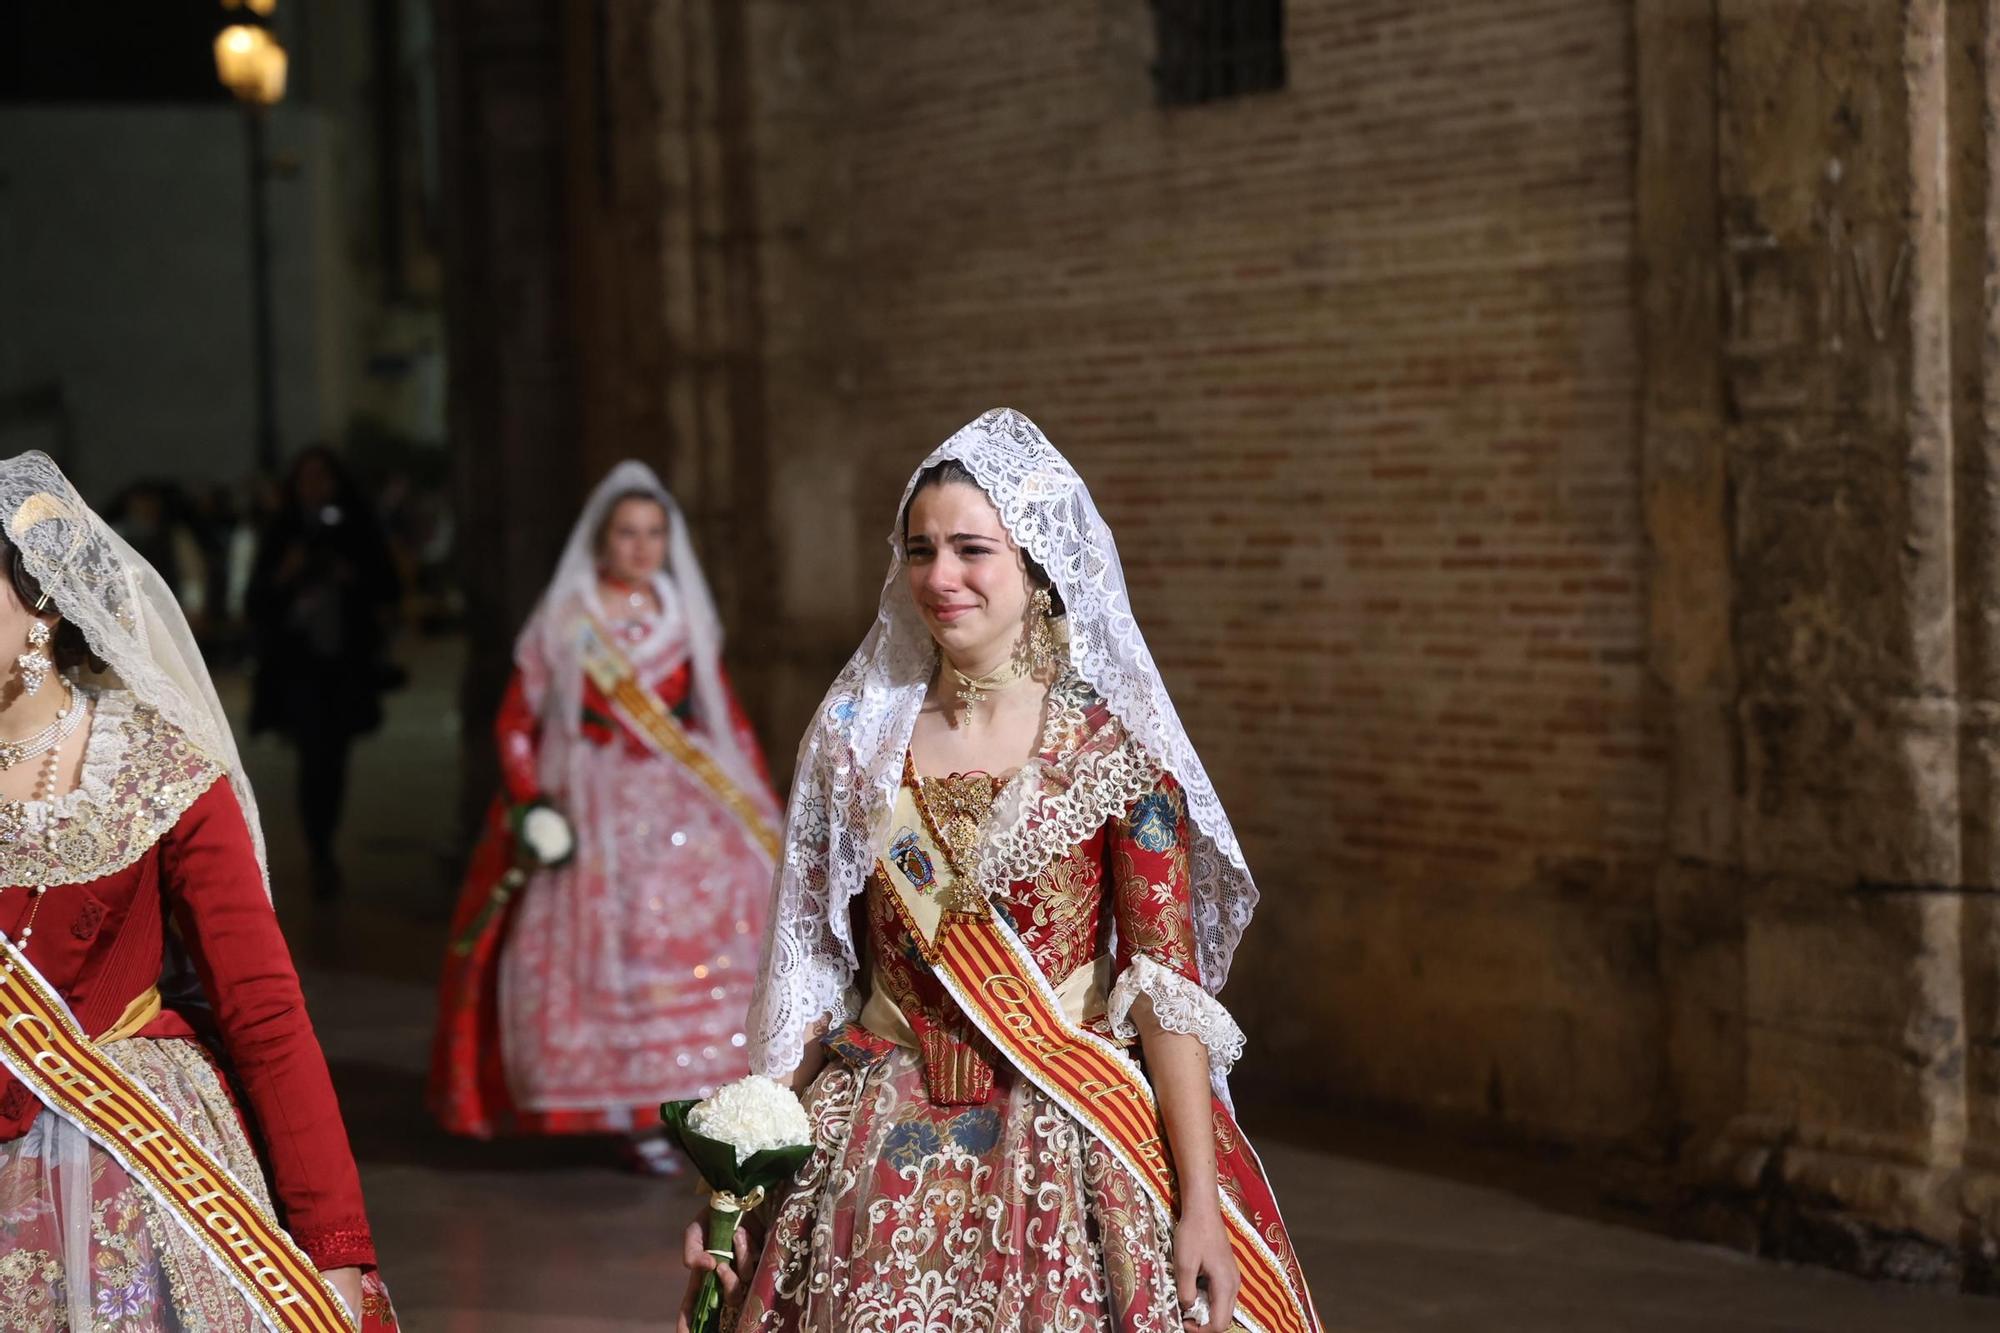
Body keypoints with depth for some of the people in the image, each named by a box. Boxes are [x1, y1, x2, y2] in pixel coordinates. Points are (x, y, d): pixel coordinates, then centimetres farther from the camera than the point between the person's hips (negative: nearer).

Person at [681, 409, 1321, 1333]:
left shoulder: (1113, 750, -6)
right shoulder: (857, 740, 2)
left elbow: (1166, 986, -10)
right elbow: (809, 974, 5)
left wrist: (1201, 1205, -15)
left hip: (1066, 1152, -2)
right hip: (877, 1160, 2)